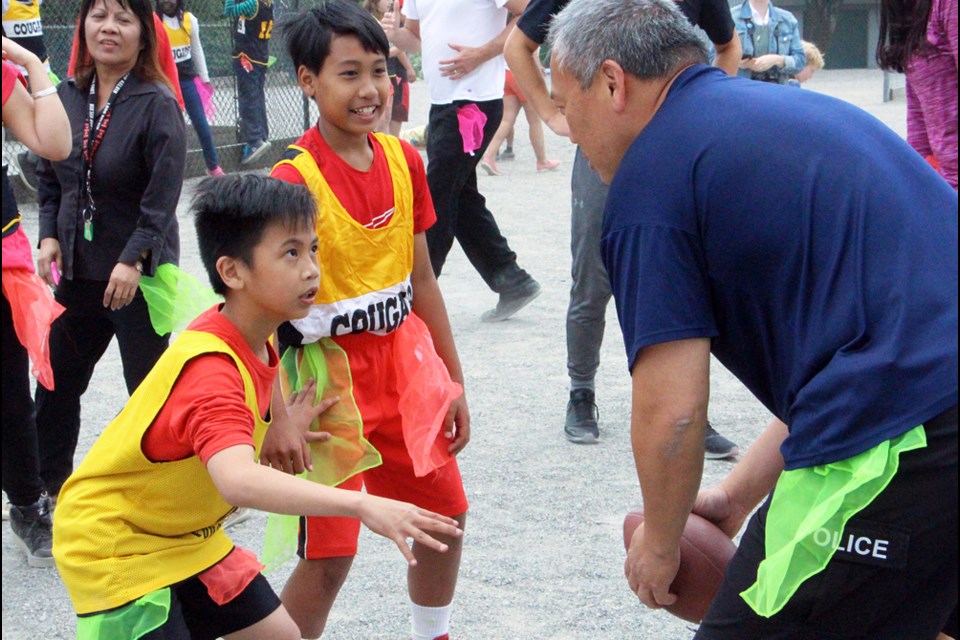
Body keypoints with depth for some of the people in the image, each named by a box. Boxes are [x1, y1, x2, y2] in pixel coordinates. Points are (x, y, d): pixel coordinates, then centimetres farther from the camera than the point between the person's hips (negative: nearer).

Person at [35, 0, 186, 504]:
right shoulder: (66, 98, 4)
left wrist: (133, 260, -23)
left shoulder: (157, 104, -13)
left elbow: (163, 196, -18)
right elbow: (49, 178, 12)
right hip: (78, 270, 6)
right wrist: (49, 236, -1)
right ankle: (47, 486, 31)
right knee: (55, 382, 15)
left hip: (139, 276, -6)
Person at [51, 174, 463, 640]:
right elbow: (238, 481, -51)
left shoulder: (256, 341, -3)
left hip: (186, 535, 9)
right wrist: (361, 505, -59)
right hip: (113, 544, -9)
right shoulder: (208, 368, -33)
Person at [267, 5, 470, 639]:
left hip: (401, 364, 7)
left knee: (445, 511, 17)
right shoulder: (295, 177, -18)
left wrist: (453, 382, 11)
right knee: (330, 553, -7)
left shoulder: (403, 159, 2)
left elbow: (421, 280, 10)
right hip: (329, 372, -7)